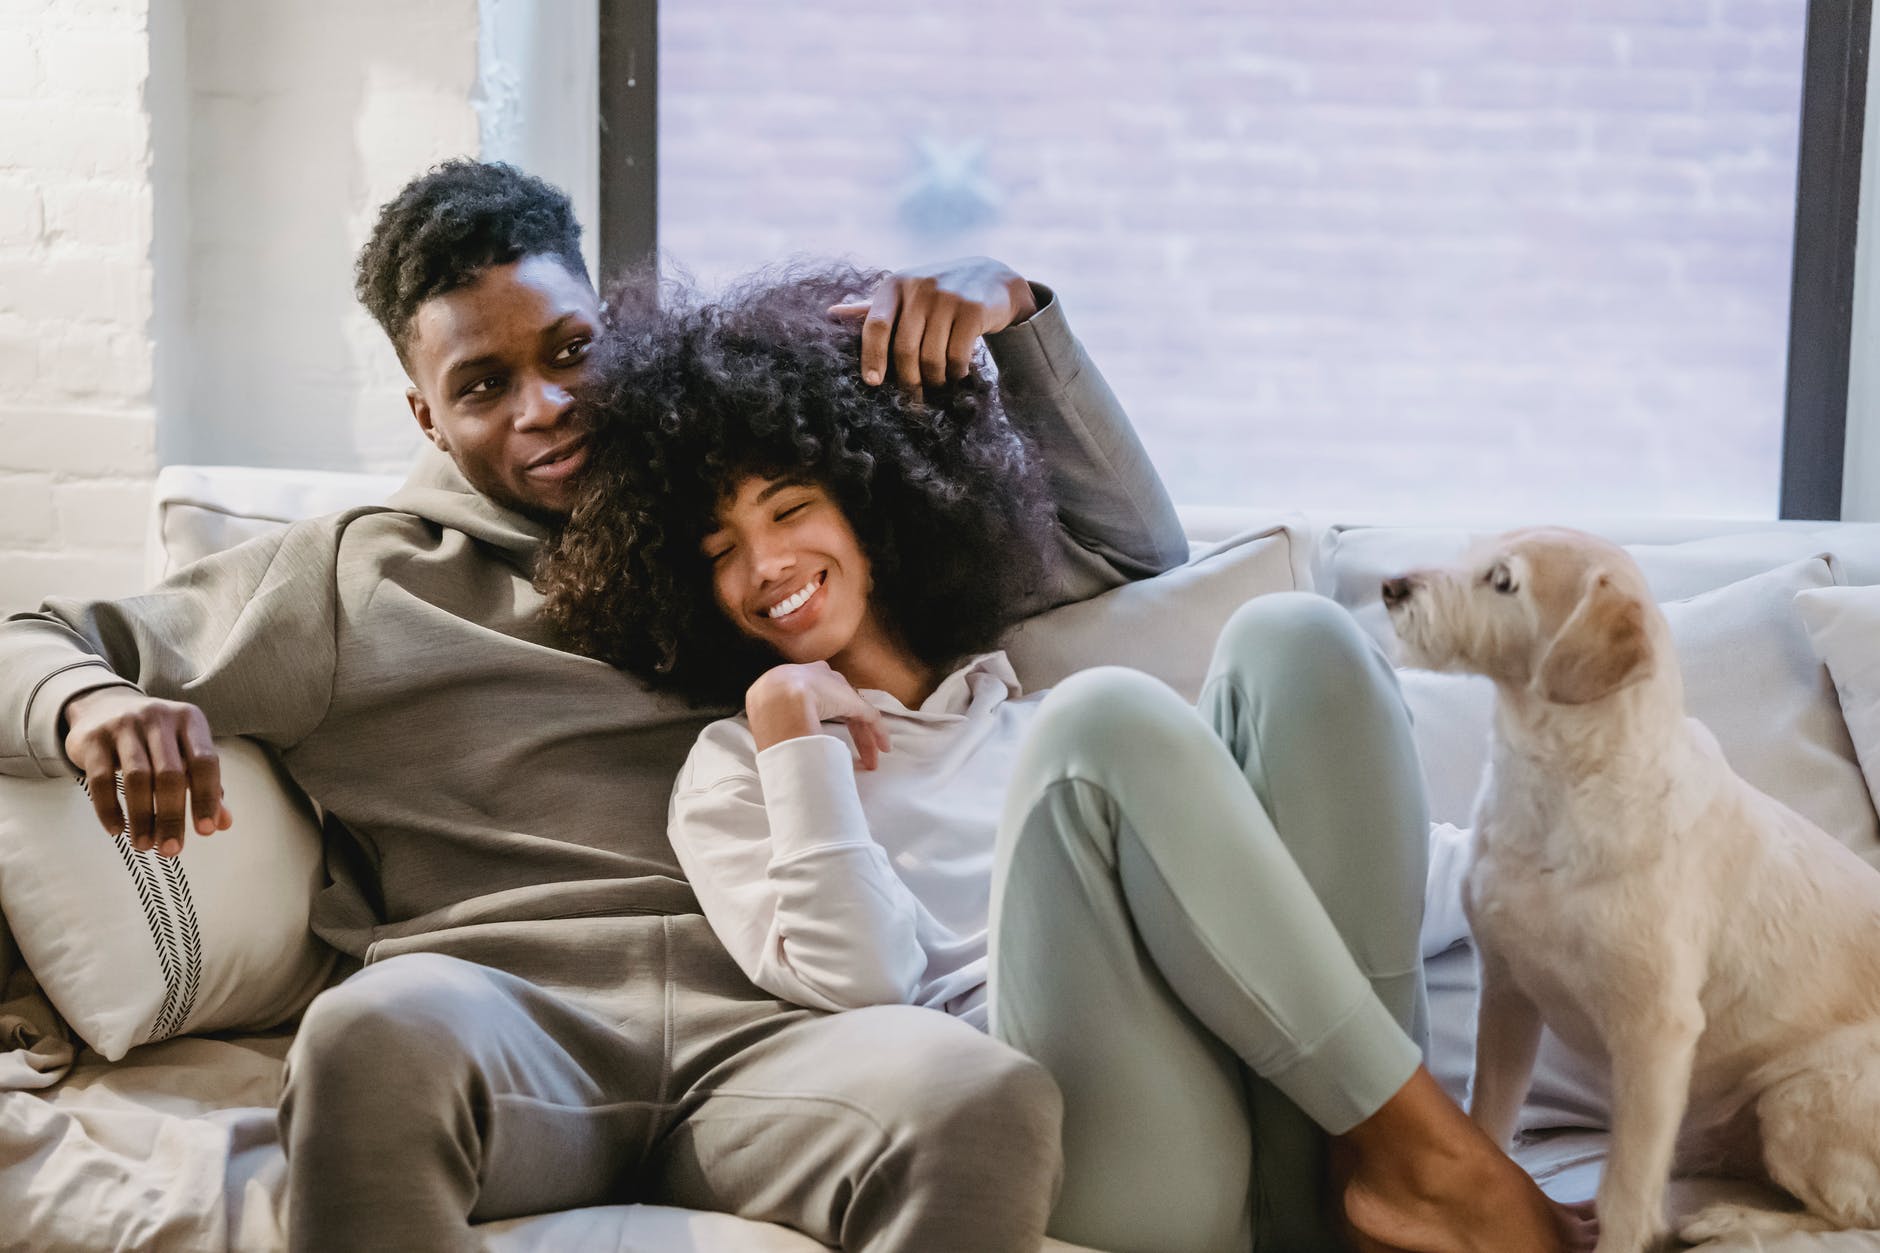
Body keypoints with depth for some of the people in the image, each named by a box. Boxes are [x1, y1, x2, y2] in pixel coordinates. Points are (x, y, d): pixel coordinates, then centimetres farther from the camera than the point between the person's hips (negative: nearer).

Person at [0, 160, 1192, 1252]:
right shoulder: (356, 576, 23)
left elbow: (1126, 542, 29)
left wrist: (1004, 303, 14)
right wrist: (97, 702, -5)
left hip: (763, 1029, 1)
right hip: (496, 1020, 0)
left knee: (989, 1095, -35)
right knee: (380, 1027, -38)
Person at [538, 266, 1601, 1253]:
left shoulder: (1023, 691, 33)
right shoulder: (734, 772, 19)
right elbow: (858, 981, 2)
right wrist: (793, 735, 2)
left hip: (1292, 1087, 5)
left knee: (1293, 635, -15)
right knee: (1102, 717, -29)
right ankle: (1425, 1154, -22)